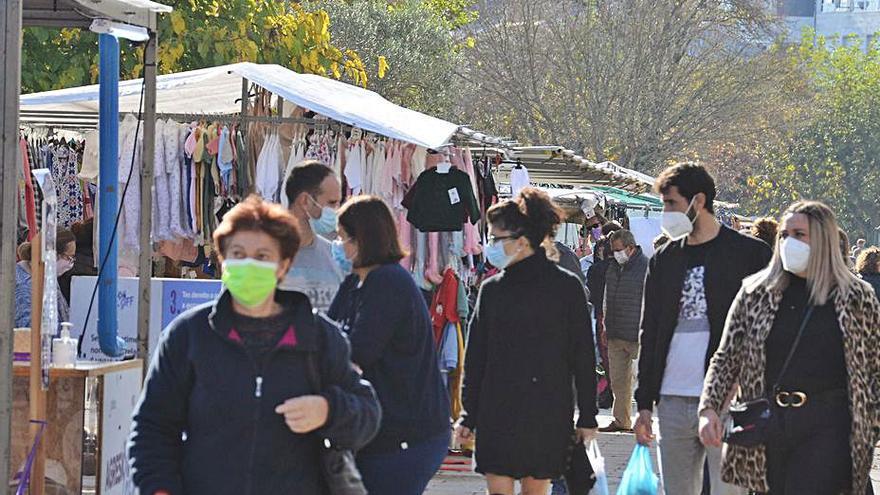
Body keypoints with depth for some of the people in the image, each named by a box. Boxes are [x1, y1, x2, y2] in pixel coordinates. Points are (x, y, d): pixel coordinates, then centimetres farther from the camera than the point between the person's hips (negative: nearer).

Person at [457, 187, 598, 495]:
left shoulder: (567, 287, -1)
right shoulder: (492, 289, 8)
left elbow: (583, 356, 0)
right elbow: (475, 357, 11)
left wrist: (587, 416, -1)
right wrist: (469, 415, 8)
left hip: (548, 414, -2)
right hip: (497, 412, 2)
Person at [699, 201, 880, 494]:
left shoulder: (856, 298, 4)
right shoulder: (756, 293, 9)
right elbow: (727, 357, 9)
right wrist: (709, 408, -6)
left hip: (827, 427, -3)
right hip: (768, 424, 3)